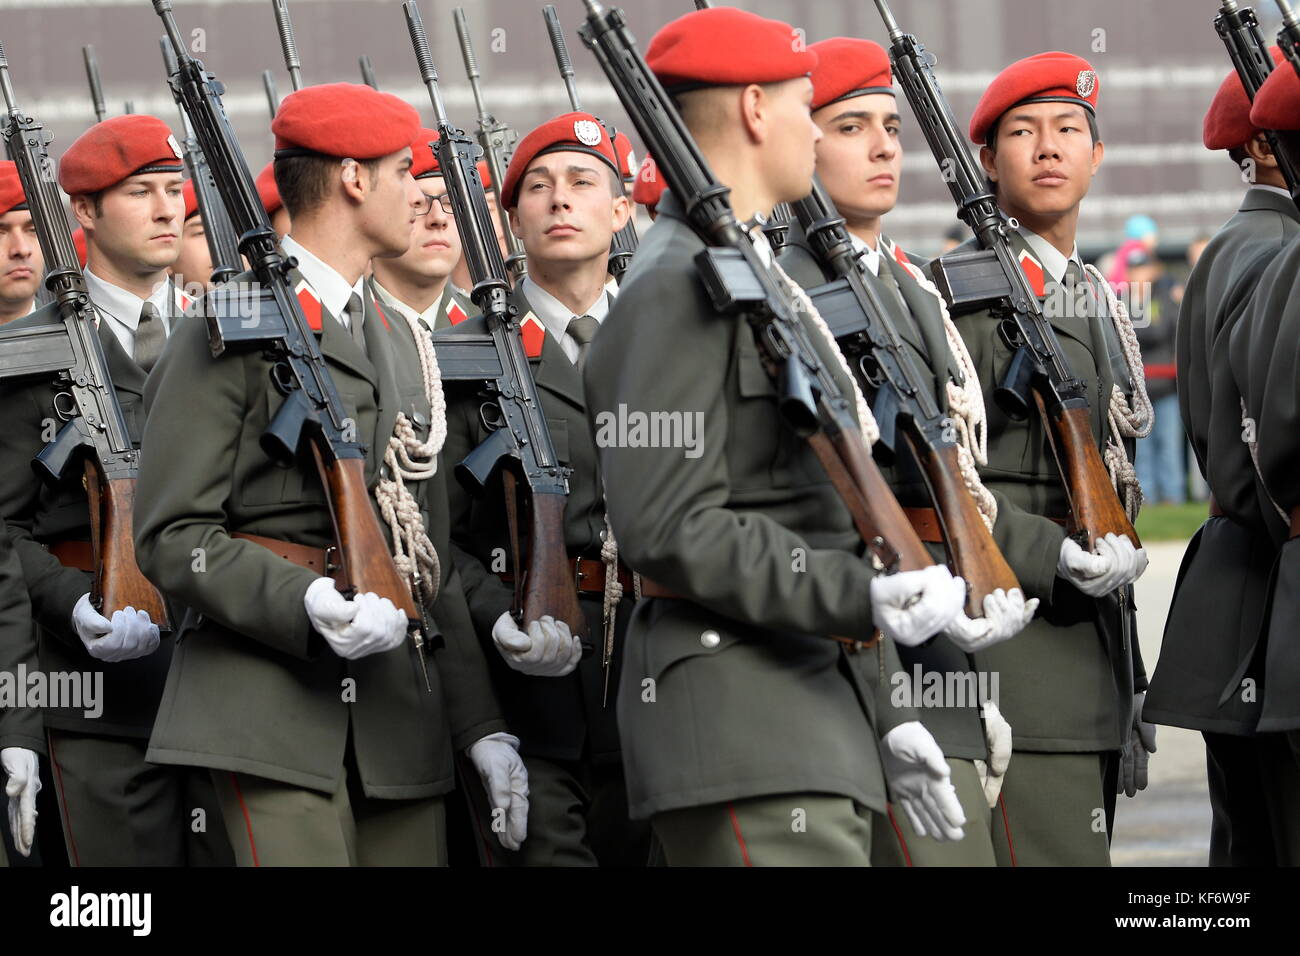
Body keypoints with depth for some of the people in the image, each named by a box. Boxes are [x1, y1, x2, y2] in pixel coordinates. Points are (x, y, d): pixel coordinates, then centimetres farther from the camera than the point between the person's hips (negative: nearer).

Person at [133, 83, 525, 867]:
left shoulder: (397, 340, 21)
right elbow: (172, 536, -9)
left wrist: (481, 725, 14)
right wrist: (308, 604, -23)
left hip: (402, 714, 7)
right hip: (276, 710, -7)